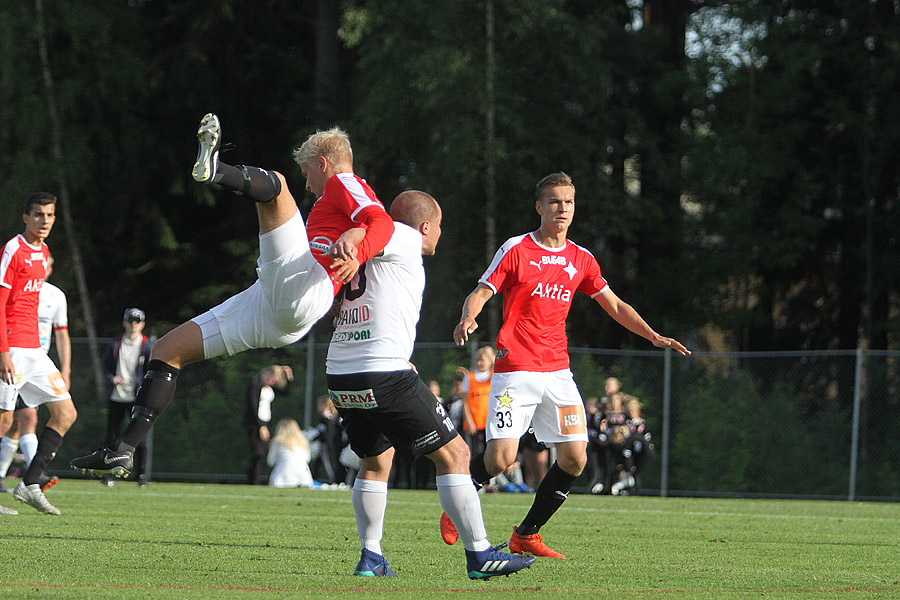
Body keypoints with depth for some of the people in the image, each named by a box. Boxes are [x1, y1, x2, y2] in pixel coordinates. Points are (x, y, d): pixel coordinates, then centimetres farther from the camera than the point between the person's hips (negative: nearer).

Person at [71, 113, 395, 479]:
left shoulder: (343, 184, 10)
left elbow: (382, 223, -12)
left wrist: (355, 253, -30)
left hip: (302, 288, -10)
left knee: (274, 184, -23)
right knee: (167, 350, 10)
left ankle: (215, 170, -54)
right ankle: (123, 452, 2)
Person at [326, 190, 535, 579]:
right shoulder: (404, 239, -2)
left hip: (338, 374, 9)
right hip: (385, 374, -9)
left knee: (375, 460, 26)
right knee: (453, 454, 0)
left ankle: (370, 558, 19)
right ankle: (479, 554, -1)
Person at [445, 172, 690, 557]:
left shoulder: (581, 259, 12)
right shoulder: (516, 250, -1)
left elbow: (614, 306, 20)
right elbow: (480, 294, -4)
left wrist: (653, 336, 8)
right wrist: (468, 319, -25)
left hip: (557, 371, 5)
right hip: (515, 370, -5)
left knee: (574, 458, -6)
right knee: (500, 458, -15)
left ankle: (526, 535, 10)